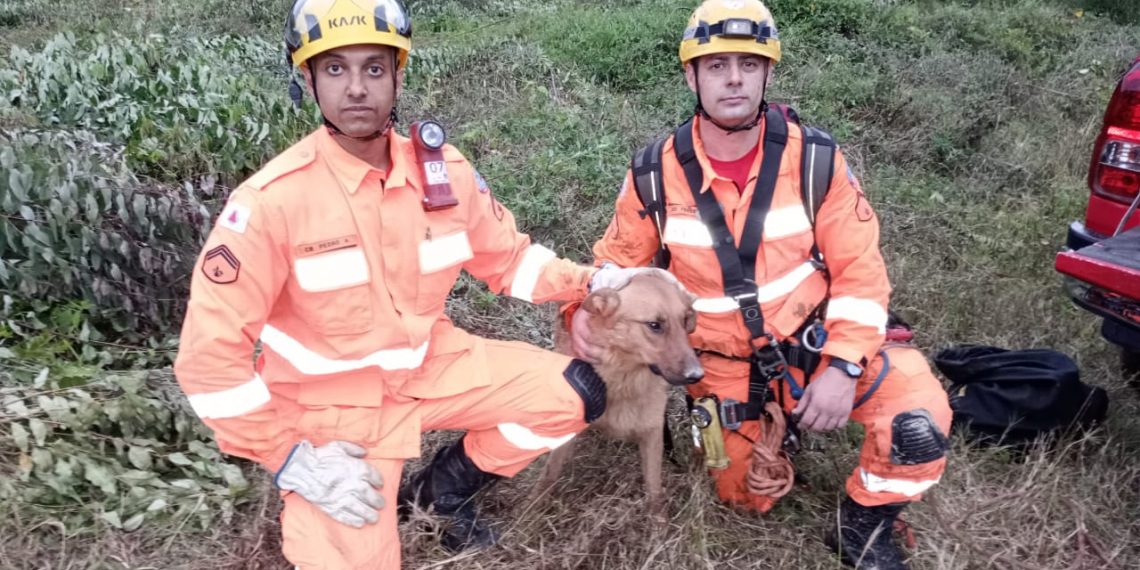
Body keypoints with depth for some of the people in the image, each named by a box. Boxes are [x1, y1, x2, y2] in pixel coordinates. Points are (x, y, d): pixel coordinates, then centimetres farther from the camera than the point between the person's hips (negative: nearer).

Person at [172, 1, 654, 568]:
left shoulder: (443, 169, -7)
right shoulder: (271, 199, -22)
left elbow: (508, 257, 7)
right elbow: (210, 352, -20)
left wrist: (591, 282, -9)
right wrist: (292, 459, -21)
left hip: (430, 365, 5)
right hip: (329, 400, -4)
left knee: (575, 395, -5)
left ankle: (444, 486, 16)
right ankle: (306, 514, 20)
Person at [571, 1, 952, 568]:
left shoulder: (814, 159, -15)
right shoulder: (655, 175, -14)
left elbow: (858, 267, -11)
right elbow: (617, 261, 0)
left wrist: (842, 366, -20)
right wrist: (586, 308, -22)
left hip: (815, 339, 0)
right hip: (725, 363, 1)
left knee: (919, 414, -25)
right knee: (747, 497, 11)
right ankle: (763, 417, 43)